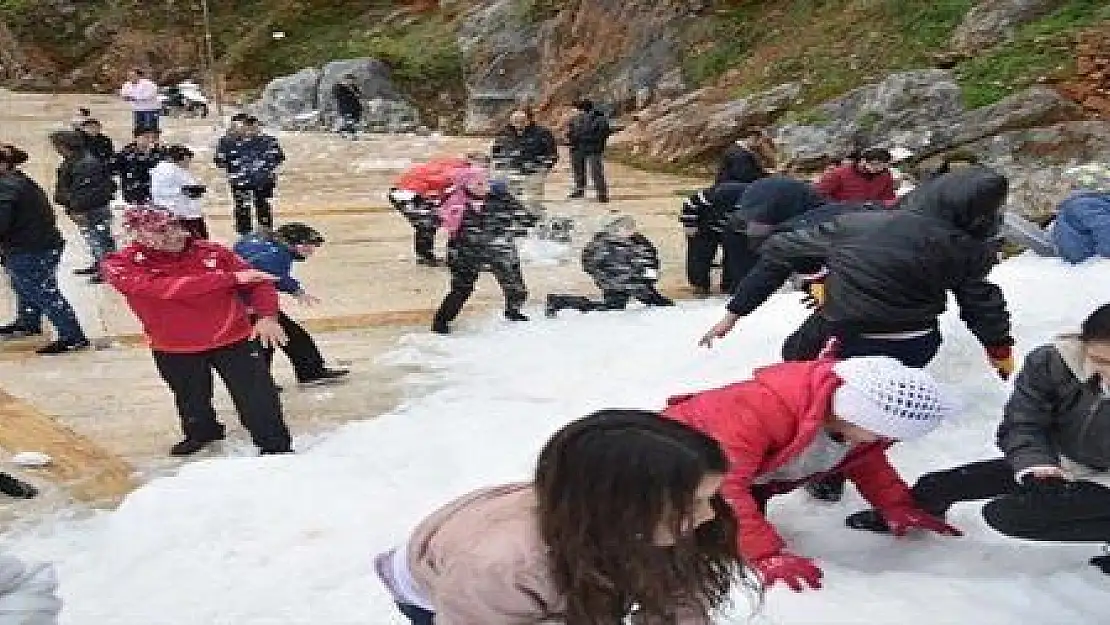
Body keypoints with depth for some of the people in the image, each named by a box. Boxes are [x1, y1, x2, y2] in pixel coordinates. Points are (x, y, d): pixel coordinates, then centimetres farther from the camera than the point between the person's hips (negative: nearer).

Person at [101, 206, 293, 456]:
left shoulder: (211, 252, -8)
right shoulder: (120, 266, -15)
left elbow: (257, 281, 0)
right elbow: (167, 289, -31)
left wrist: (267, 316, -19)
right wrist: (231, 278, -32)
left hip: (234, 339, -1)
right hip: (174, 351, 1)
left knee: (258, 401, -3)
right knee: (192, 403, 24)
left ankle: (277, 449, 18)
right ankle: (201, 433, 55)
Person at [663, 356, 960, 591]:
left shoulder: (862, 420, -17)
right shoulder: (761, 408, -45)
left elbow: (865, 459, 5)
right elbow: (722, 483, -46)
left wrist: (898, 508, -7)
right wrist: (766, 554, -47)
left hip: (748, 477, 7)